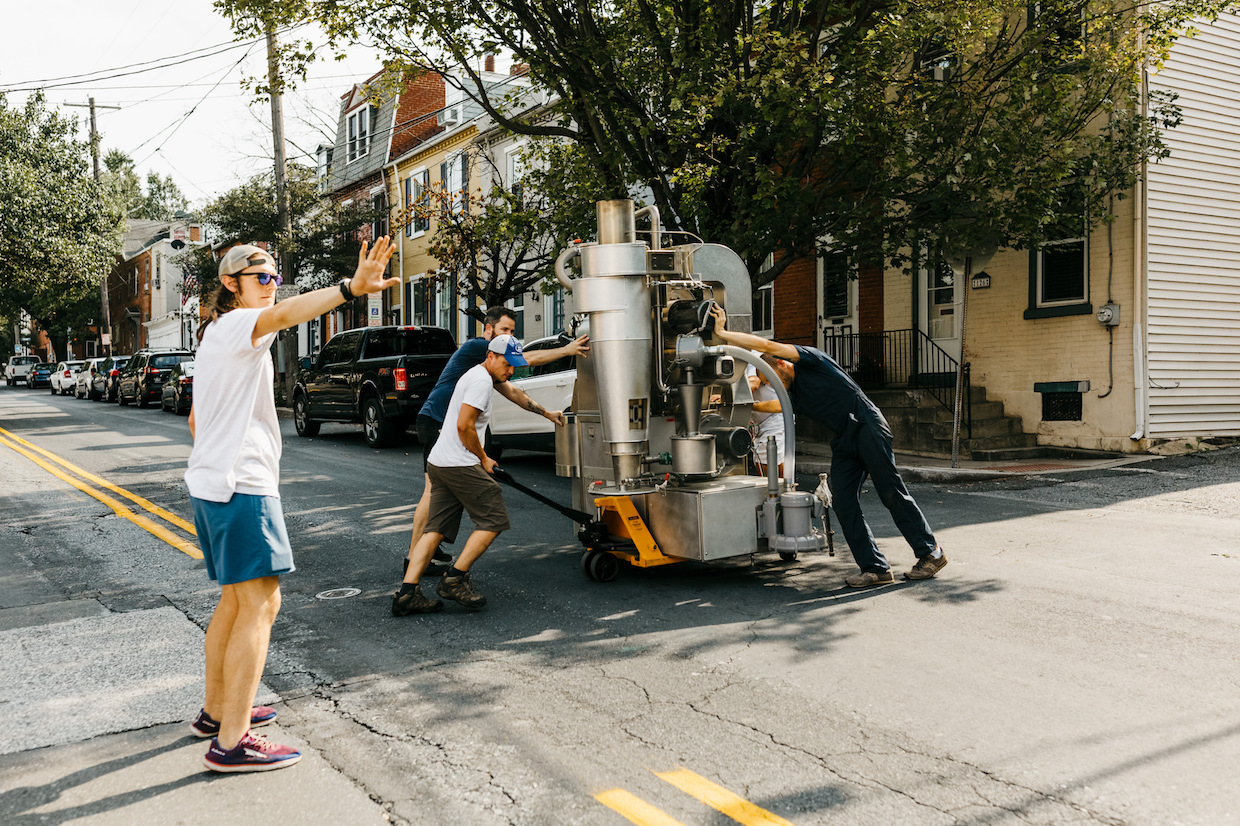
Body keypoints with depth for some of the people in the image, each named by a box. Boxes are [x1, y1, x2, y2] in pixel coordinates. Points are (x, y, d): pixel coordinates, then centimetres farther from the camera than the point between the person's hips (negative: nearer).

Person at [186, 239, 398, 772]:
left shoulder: (214, 336, 21)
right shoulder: (236, 325, -10)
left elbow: (195, 421, 26)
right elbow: (282, 315, -35)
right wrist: (351, 288, -51)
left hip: (209, 483, 10)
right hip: (242, 485, -10)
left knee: (235, 600, 20)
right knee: (260, 605, -10)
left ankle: (216, 711, 31)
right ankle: (231, 742, -9)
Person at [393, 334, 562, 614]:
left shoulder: (483, 375, 23)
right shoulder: (481, 380, -11)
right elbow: (464, 426, -18)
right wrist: (484, 459, -6)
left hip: (438, 464, 10)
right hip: (460, 465, -10)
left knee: (436, 529, 6)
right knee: (494, 520, -3)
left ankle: (407, 593, -1)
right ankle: (454, 579, -4)